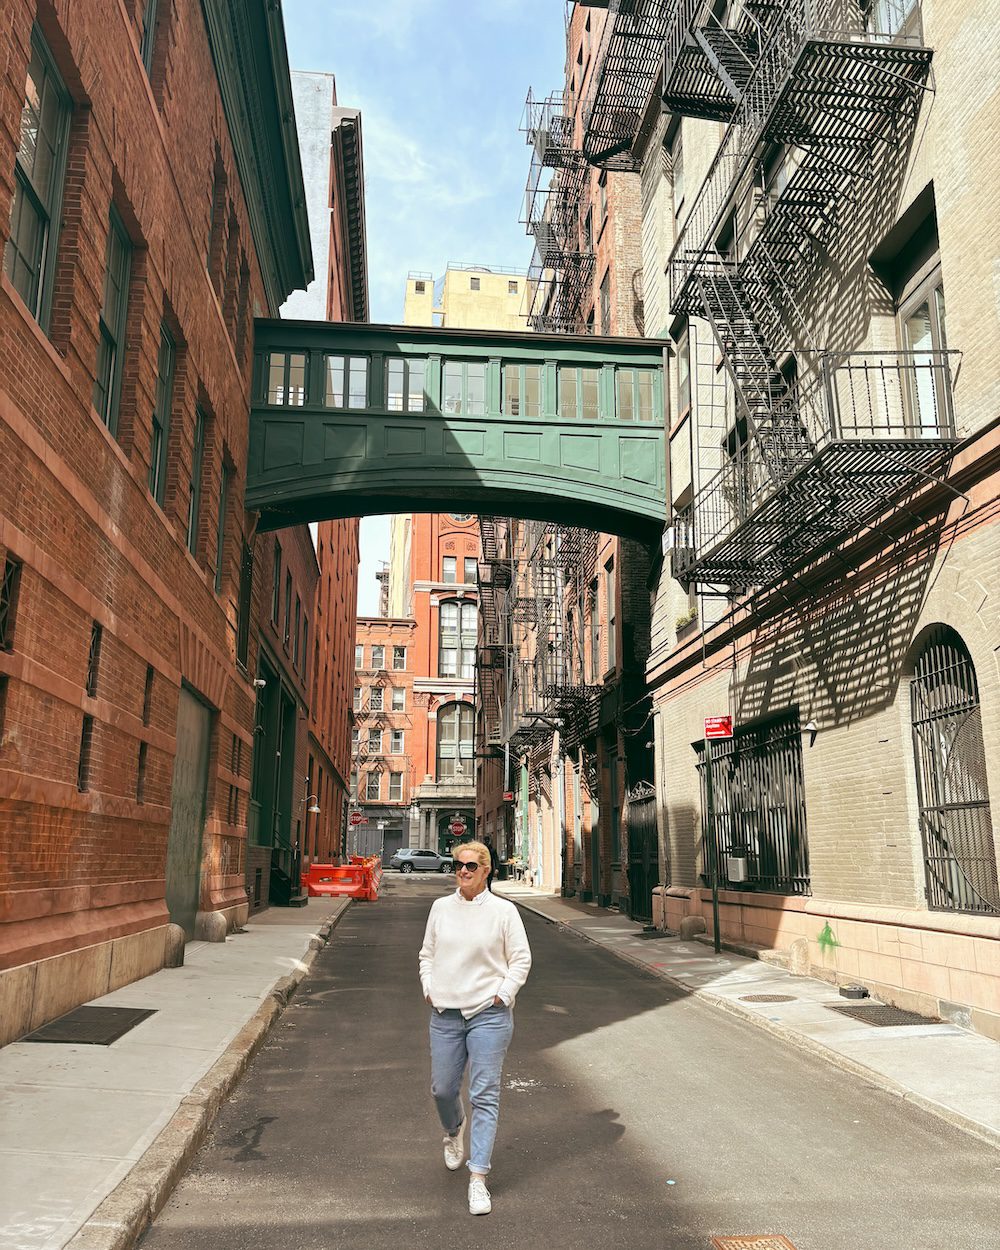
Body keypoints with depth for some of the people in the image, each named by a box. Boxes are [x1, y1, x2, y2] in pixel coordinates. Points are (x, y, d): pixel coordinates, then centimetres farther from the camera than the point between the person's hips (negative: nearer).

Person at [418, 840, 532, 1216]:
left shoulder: (503, 911, -4)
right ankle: (453, 1132, 45)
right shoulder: (441, 908, 6)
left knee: (484, 1097, -2)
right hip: (445, 1015, 4)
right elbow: (426, 954, 15)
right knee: (442, 1089, 12)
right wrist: (429, 989, 3)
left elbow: (521, 959, 0)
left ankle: (478, 1179, 5)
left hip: (488, 1015, -3)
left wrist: (502, 995, -7)